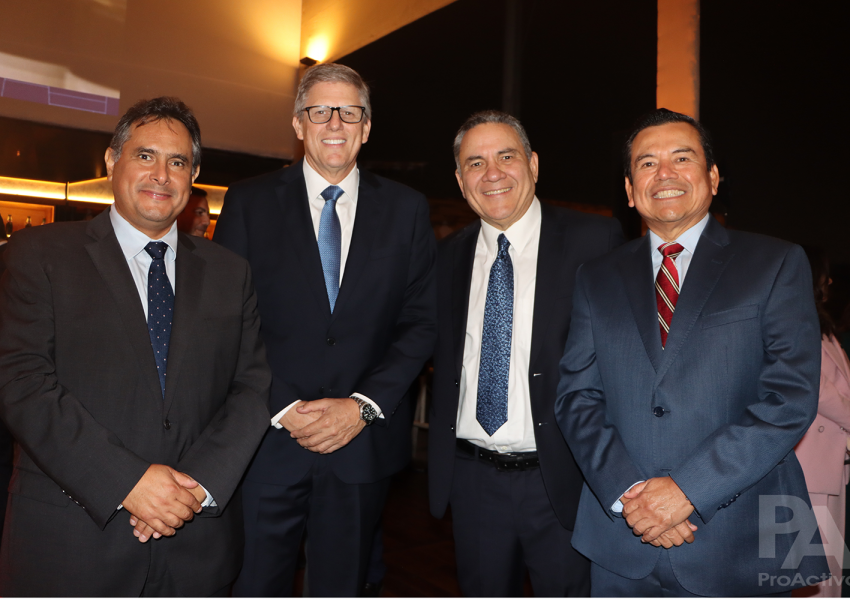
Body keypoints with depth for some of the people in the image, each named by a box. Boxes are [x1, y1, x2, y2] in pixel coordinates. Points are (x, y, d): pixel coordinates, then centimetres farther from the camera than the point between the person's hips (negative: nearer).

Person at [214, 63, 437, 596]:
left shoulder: (407, 210, 4)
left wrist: (363, 405, -10)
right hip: (268, 440, 0)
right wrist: (283, 409, -12)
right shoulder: (249, 202, 2)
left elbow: (422, 322, 0)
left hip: (363, 442, 1)